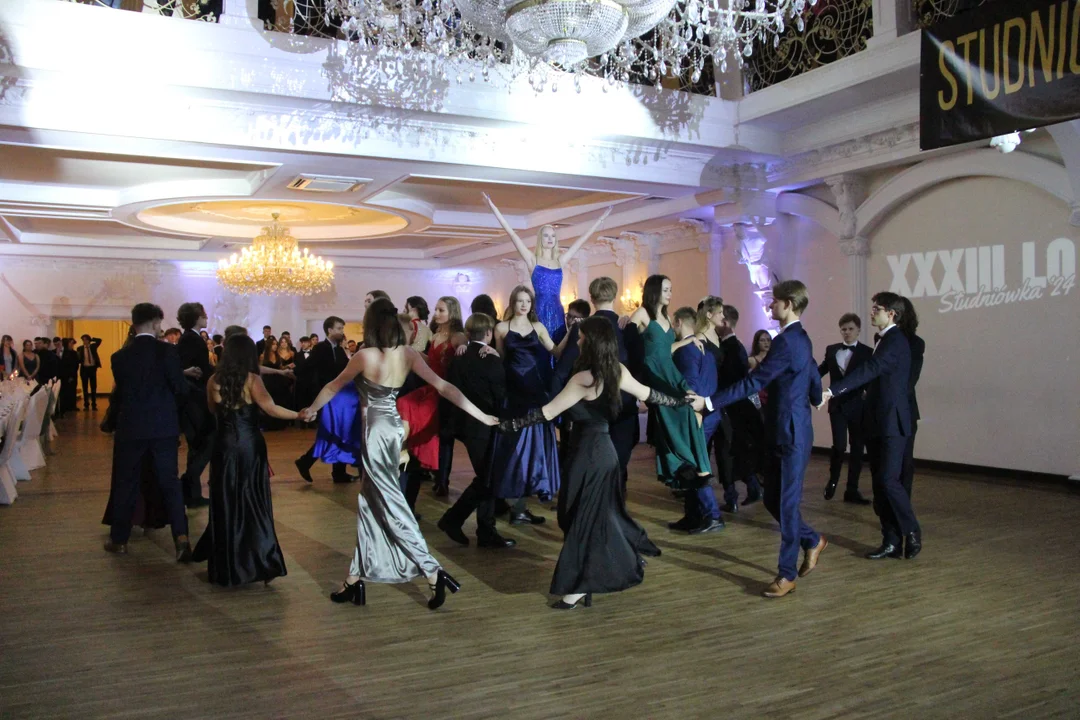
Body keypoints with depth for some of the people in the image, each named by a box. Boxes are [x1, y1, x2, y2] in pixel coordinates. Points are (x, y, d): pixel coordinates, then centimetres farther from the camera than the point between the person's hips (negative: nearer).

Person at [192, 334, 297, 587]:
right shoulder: (251, 379, -9)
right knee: (253, 504, 3)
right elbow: (271, 409, -19)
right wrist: (301, 414, -16)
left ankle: (225, 567, 18)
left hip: (224, 446, 3)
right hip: (250, 445, -3)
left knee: (225, 504, 11)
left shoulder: (214, 380, 2)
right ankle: (258, 564, 0)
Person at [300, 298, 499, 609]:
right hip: (393, 428, 7)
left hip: (376, 431, -7)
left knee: (391, 507, -2)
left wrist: (311, 410, 18)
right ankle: (356, 579, 25)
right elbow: (443, 386, -5)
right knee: (370, 503, 16)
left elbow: (333, 386, 0)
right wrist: (481, 415, -1)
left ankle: (433, 572, -6)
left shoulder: (365, 356, -16)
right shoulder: (408, 354, -3)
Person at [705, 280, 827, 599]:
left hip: (792, 435, -10)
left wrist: (710, 402, -23)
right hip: (783, 432, 10)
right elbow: (814, 381, 21)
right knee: (773, 500, 15)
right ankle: (812, 541, 32)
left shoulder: (786, 341, -18)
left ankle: (787, 573, 9)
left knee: (787, 503, -1)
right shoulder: (800, 338, 13)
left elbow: (753, 382, -23)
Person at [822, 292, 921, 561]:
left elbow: (869, 370, -26)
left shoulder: (895, 341, -13)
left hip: (892, 423, -9)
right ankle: (892, 542, 13)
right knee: (880, 483, 8)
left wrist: (832, 391, -33)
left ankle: (912, 532, 6)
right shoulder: (886, 340, 17)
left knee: (888, 480, -12)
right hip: (878, 423, 10)